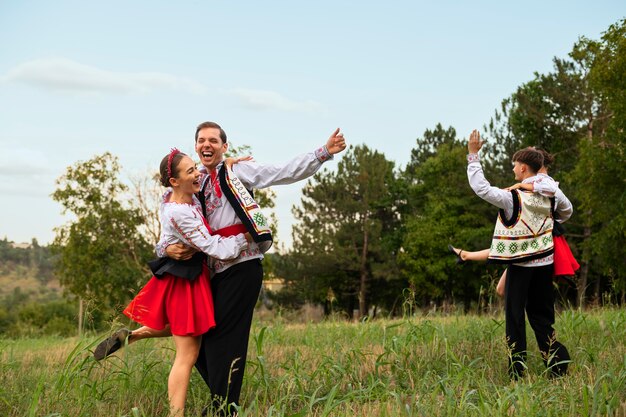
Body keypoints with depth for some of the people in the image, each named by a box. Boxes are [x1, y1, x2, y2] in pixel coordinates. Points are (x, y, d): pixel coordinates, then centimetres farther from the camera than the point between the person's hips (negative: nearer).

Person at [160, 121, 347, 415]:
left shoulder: (237, 171, 1)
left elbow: (285, 173, -6)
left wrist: (323, 153, -16)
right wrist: (167, 249, -7)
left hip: (242, 267, -6)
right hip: (213, 271, 6)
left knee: (222, 338, -7)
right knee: (198, 338, 8)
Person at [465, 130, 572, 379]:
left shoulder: (513, 198, -18)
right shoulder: (552, 193, 1)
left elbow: (480, 187, -19)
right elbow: (567, 211, 20)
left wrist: (473, 155, -12)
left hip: (520, 266, -5)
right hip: (545, 263, 5)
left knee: (515, 317, 3)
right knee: (542, 316, 14)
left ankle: (517, 372, 2)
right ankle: (558, 365, 5)